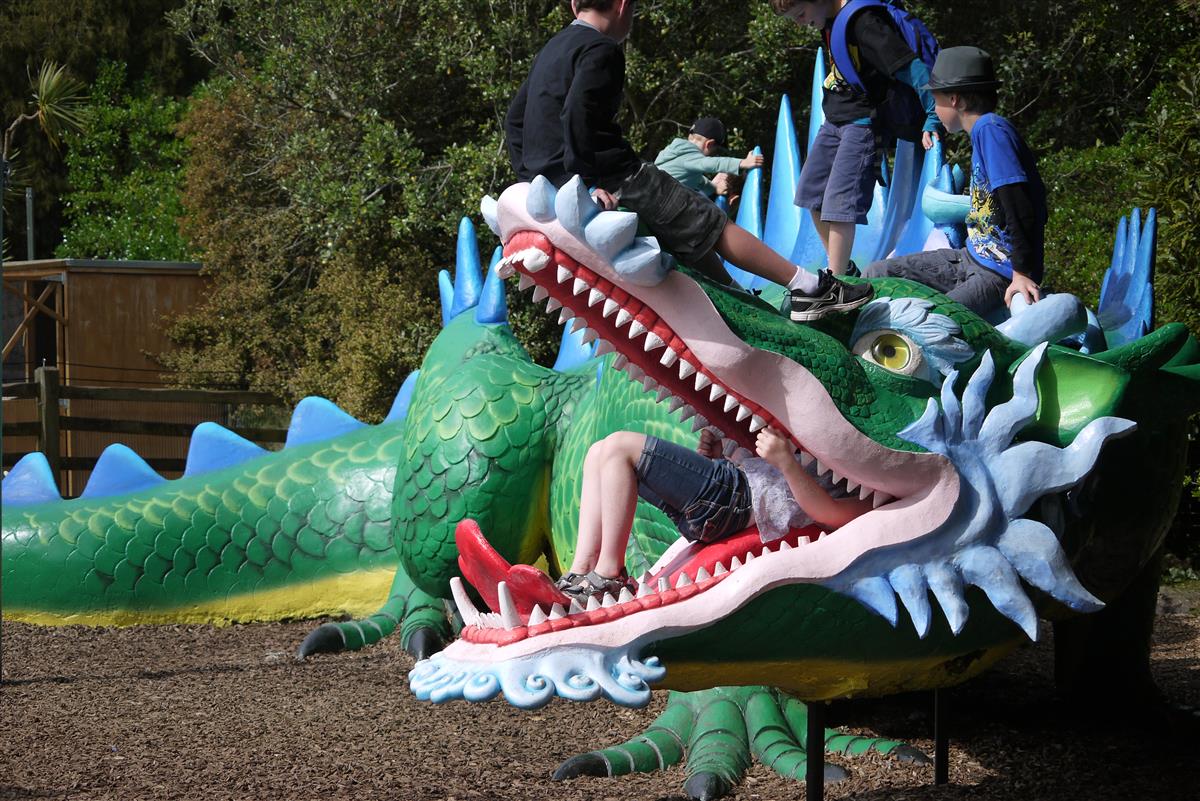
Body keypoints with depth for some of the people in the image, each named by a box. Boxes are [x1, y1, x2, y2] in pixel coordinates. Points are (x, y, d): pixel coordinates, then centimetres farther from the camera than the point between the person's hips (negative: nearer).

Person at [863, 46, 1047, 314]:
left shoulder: (991, 130, -17)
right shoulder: (984, 131, 13)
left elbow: (1020, 208, -24)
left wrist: (1023, 273, -26)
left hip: (1000, 274, -10)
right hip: (971, 259, 10)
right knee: (876, 275, 9)